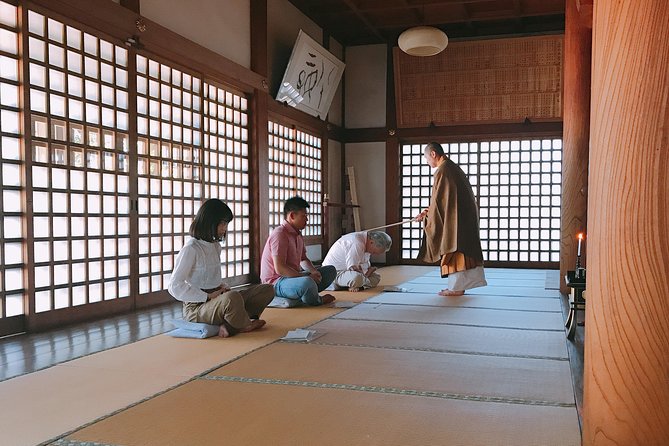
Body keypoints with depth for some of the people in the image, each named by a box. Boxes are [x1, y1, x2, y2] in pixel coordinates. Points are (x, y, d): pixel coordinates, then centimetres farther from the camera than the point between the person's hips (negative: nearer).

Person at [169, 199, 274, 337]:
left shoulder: (216, 246, 14)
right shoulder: (191, 249, -13)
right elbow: (174, 286, -17)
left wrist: (223, 287, 2)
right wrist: (208, 296, -18)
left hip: (218, 299, 9)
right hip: (197, 307, -9)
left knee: (267, 290, -6)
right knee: (232, 297, -40)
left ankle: (230, 326, -21)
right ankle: (245, 325, -8)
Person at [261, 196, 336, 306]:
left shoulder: (298, 234, 12)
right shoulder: (280, 234, -19)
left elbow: (303, 260, 19)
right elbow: (279, 269, -26)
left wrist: (314, 271, -3)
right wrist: (307, 276, -25)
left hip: (293, 276, 10)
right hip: (276, 283, -10)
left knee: (330, 271, 14)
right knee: (307, 283, -39)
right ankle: (316, 301, -4)